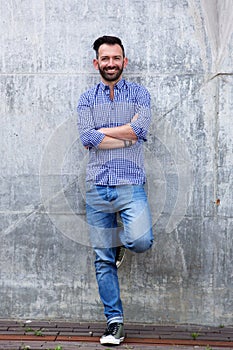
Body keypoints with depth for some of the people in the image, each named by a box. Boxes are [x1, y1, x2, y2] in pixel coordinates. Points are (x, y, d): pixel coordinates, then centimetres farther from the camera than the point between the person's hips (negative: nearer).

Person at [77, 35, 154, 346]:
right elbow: (87, 139, -5)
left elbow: (140, 129, -11)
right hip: (97, 187, 2)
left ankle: (121, 239, 14)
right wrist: (126, 137, -7)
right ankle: (114, 320, 19)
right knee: (103, 259, 5)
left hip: (130, 184, -1)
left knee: (141, 242, -23)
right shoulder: (87, 99, 11)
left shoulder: (139, 94, 8)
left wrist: (101, 132, -5)